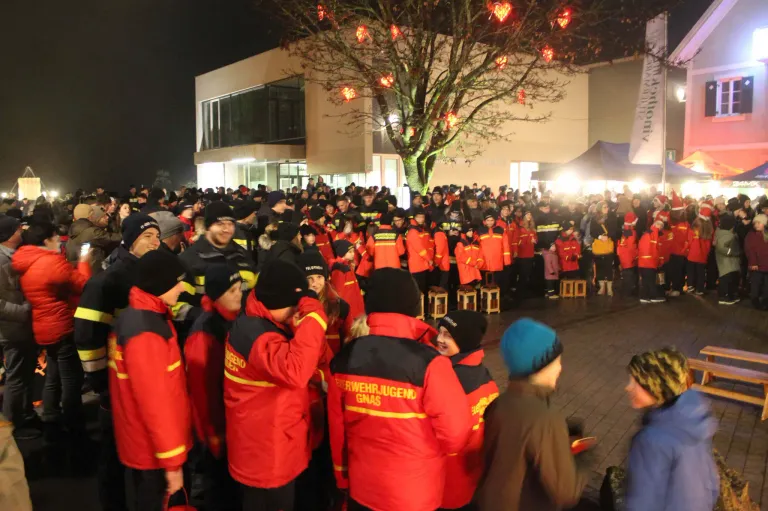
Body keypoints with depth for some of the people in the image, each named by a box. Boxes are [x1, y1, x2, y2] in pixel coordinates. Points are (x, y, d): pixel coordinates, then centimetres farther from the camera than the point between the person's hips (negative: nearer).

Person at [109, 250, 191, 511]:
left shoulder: (134, 315, 3)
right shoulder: (146, 332, -28)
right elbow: (155, 401, -26)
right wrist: (172, 461, -20)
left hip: (141, 442, 9)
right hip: (152, 450, -9)